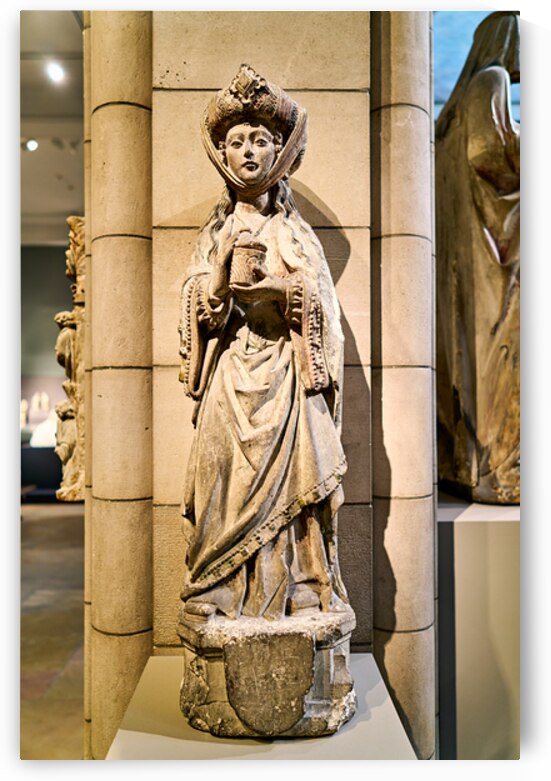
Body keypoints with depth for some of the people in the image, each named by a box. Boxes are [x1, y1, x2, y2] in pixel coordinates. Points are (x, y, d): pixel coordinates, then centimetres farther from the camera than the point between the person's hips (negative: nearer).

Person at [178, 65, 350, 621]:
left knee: (286, 475, -5)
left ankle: (295, 590, 10)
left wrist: (275, 286, -13)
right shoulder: (215, 231, 13)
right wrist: (224, 267, -13)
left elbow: (320, 304, 3)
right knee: (227, 477, -4)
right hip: (231, 373, 1)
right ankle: (224, 594, 11)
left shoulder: (295, 230, 11)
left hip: (286, 373, 0)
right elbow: (202, 312, 5)